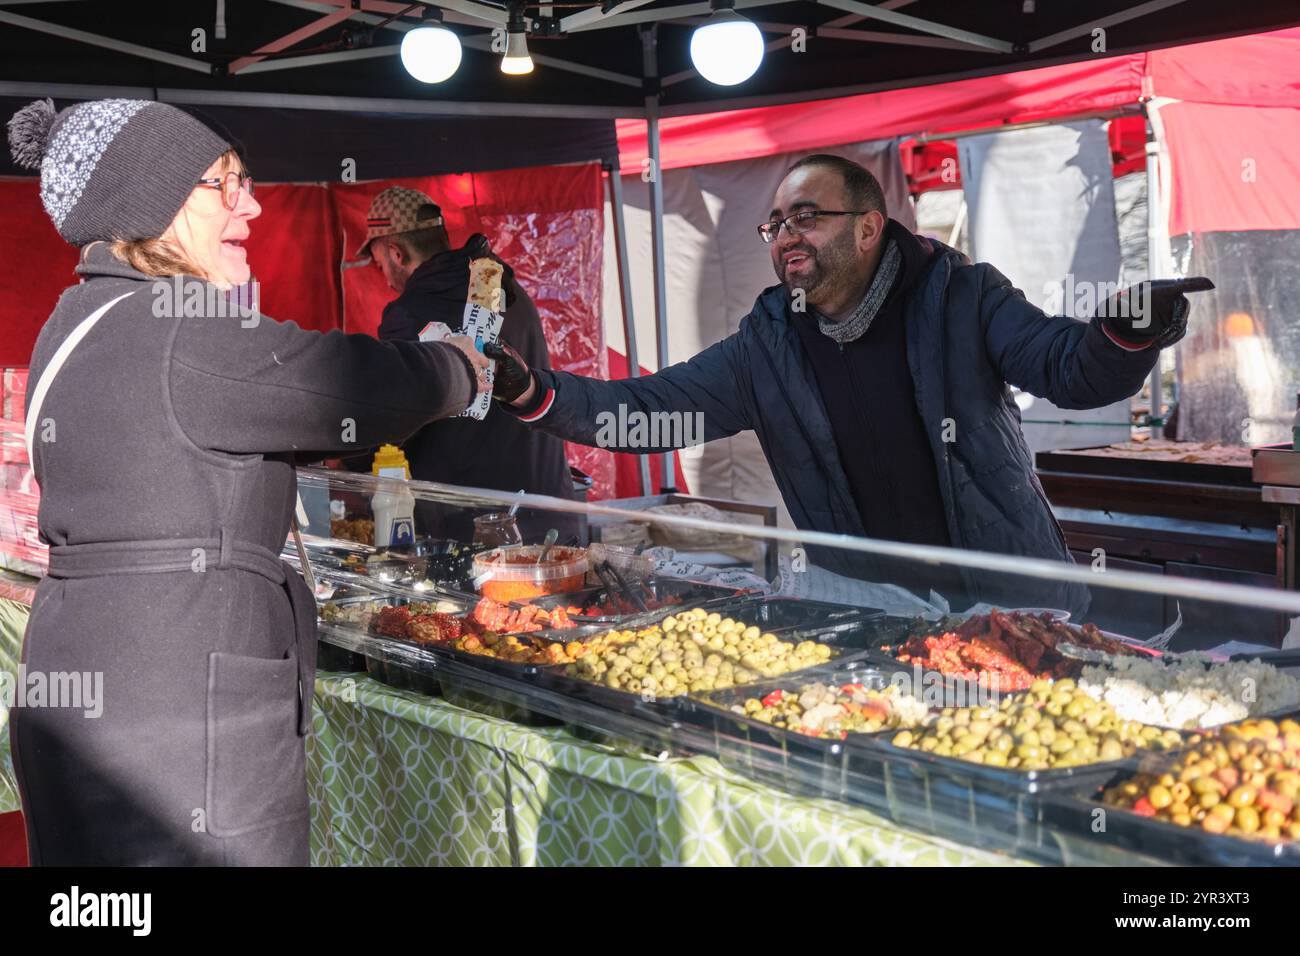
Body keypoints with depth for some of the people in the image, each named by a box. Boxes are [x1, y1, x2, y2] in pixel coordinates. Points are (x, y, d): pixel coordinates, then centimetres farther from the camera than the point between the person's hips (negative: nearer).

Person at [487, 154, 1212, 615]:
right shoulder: (767, 347, 1)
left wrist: (1127, 334, -40)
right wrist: (532, 392, -12)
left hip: (1013, 606, -2)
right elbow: (644, 409, 1)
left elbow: (1071, 368, -16)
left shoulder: (959, 298, -7)